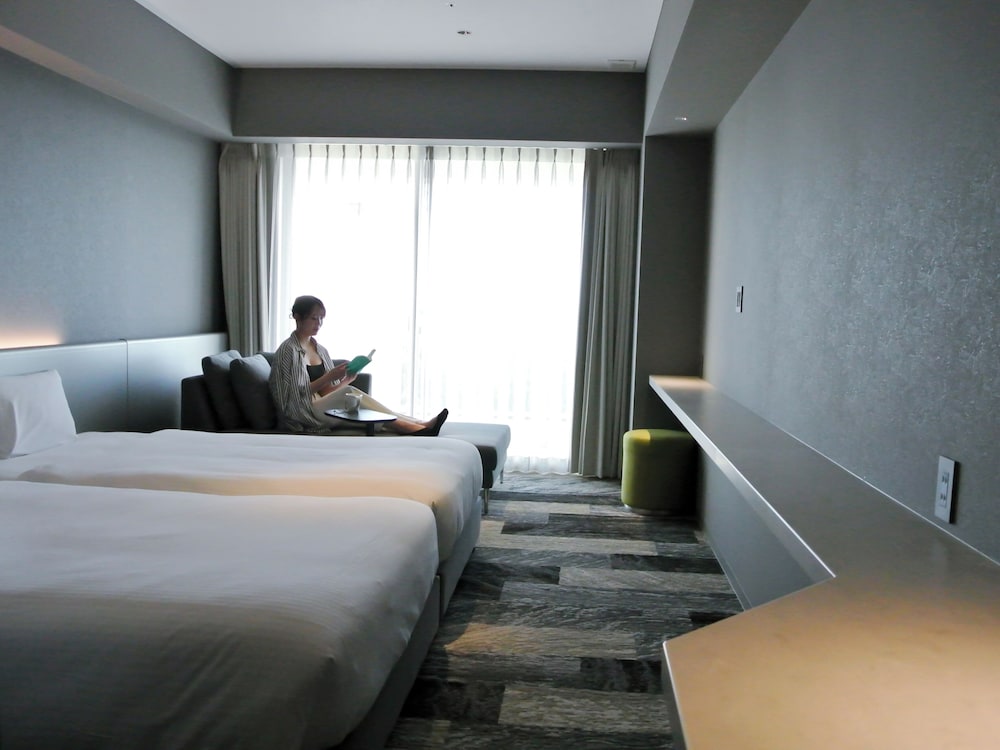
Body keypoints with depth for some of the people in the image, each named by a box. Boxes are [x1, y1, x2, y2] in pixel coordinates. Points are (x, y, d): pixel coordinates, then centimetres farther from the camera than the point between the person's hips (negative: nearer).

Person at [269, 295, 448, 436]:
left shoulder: (320, 350, 16)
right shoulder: (288, 350, -5)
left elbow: (327, 391, 10)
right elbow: (297, 393, -12)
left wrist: (346, 381, -9)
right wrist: (328, 377, -18)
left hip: (326, 408, 7)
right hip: (303, 415, -7)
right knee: (349, 393, -30)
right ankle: (417, 427, -36)